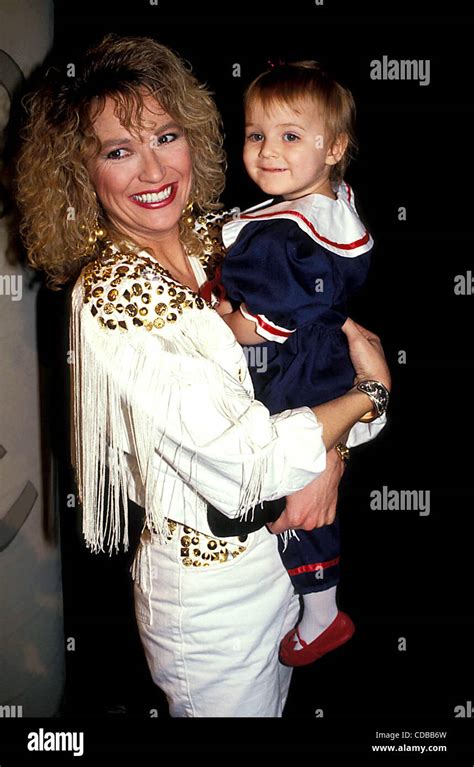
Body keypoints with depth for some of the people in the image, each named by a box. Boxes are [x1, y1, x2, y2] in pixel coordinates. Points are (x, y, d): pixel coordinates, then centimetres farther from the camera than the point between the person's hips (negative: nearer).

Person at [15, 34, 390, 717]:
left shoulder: (219, 237, -4)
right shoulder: (111, 297, -26)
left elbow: (331, 324, 2)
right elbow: (247, 465, -28)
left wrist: (327, 455, -16)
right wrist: (371, 392, -15)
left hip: (280, 548, 7)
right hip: (212, 589, -7)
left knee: (274, 702, 30)